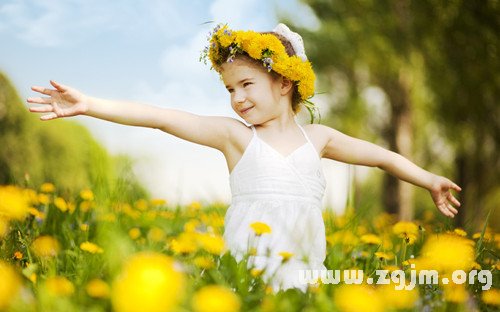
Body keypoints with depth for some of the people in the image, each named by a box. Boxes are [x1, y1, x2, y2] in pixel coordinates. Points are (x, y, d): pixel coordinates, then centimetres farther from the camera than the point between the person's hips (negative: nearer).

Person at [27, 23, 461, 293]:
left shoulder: (316, 136, 10)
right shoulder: (234, 135, 2)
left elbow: (381, 156, 21)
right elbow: (160, 117, -7)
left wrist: (430, 181, 17)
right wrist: (88, 105, -14)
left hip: (307, 270, 2)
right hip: (247, 269, -2)